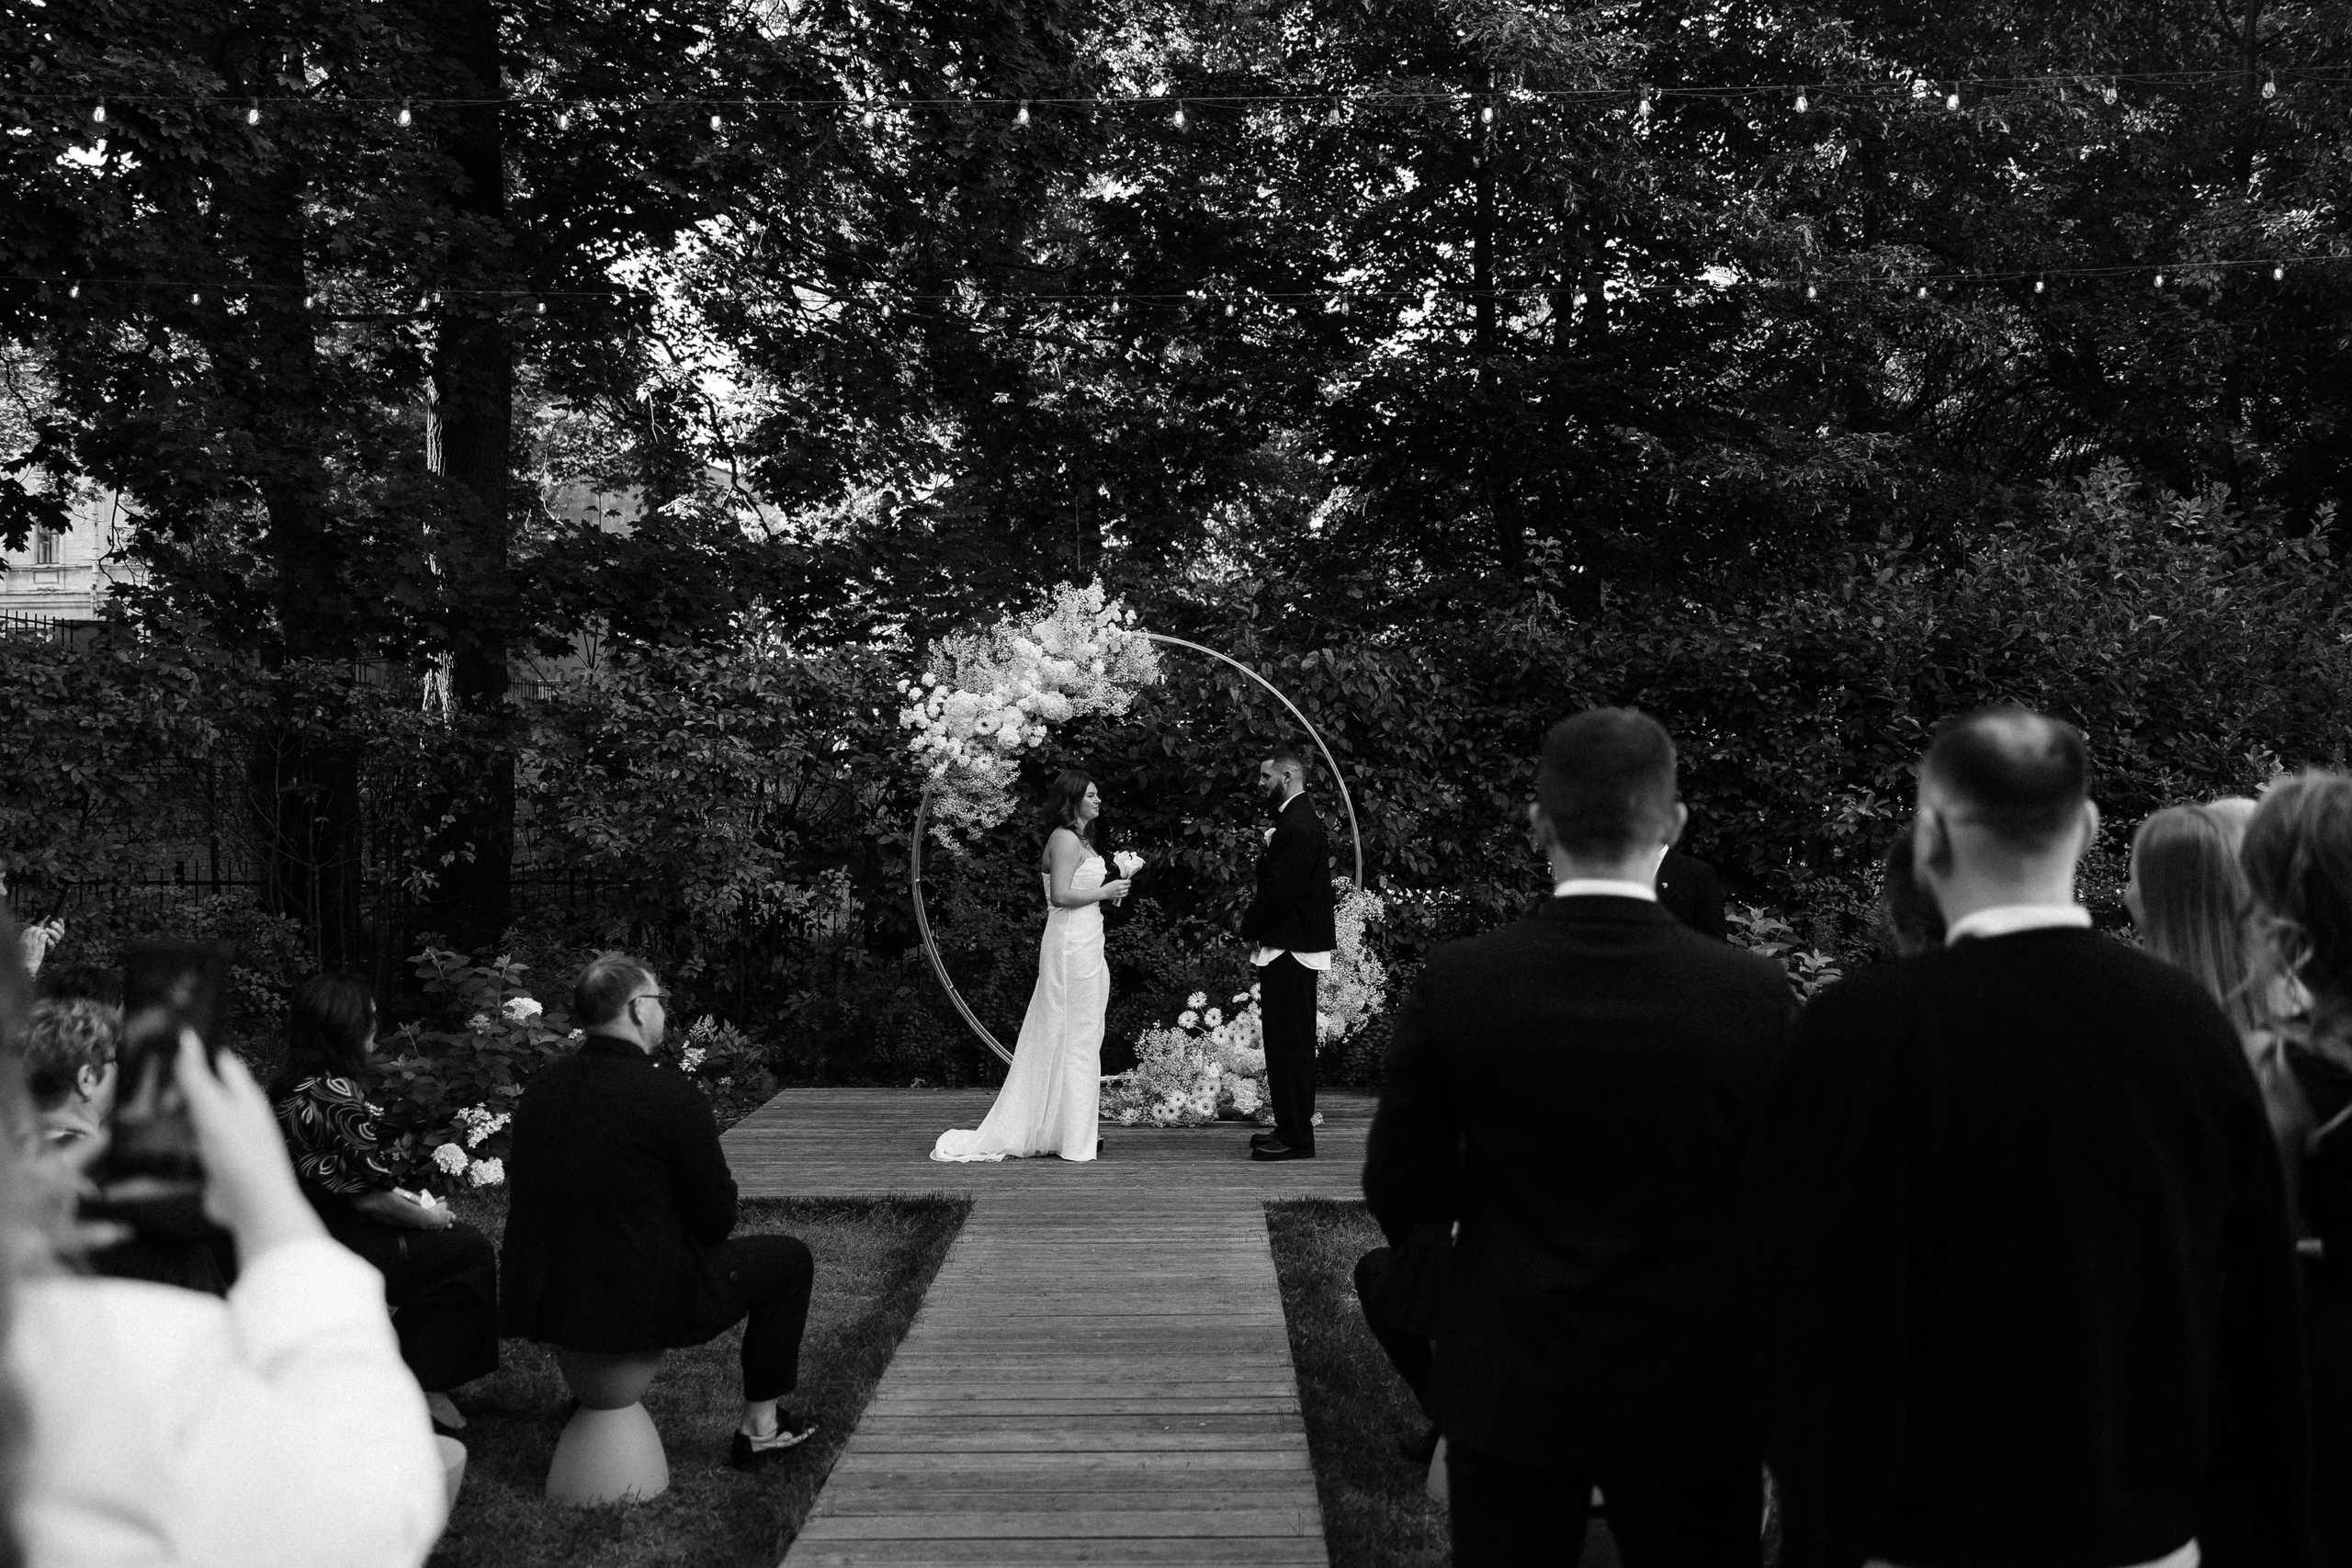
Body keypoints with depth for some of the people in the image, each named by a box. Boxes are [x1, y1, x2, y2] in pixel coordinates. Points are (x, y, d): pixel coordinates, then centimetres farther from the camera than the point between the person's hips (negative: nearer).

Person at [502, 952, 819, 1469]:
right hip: (640, 1305, -7)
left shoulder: (539, 1088, 2)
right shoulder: (671, 1094, -18)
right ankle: (760, 1427, 20)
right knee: (789, 1259, 13)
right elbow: (718, 1218, -12)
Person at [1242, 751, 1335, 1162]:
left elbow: (1281, 890, -22)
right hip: (1292, 947, 11)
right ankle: (1291, 1128, 21)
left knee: (1288, 1041, -7)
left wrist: (1250, 928, -9)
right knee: (1289, 1041, 14)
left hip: (1288, 950, -11)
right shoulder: (1298, 820, 16)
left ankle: (1295, 1137, -3)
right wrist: (1254, 925, 9)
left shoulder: (1297, 826, -18)